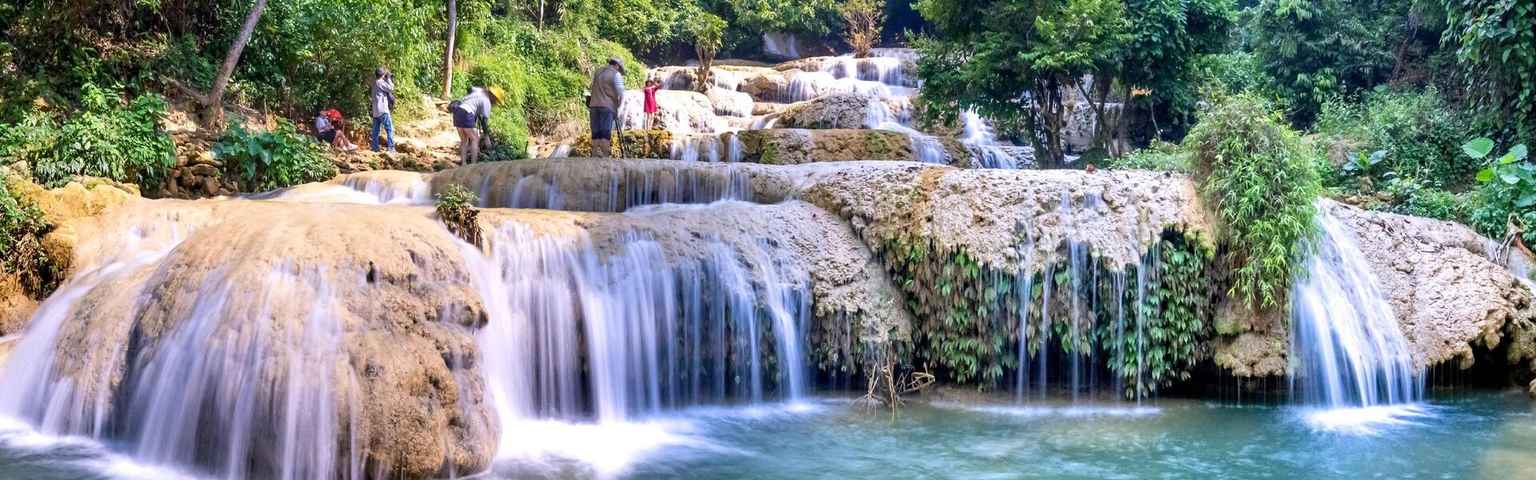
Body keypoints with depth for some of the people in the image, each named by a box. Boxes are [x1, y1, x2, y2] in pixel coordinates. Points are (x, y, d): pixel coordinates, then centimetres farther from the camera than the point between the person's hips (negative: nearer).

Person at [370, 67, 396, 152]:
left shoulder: (375, 83, 16)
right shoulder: (380, 82, -10)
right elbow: (390, 88, -13)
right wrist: (389, 78, 0)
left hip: (375, 111, 9)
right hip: (383, 110, -9)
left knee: (376, 131, 7)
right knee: (390, 129, -8)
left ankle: (375, 148, 7)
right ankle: (391, 148, -14)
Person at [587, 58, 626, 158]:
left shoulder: (597, 73, 18)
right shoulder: (616, 75, -2)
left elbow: (591, 88, 17)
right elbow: (620, 93, -5)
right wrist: (618, 105, 8)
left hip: (594, 105, 5)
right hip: (608, 106, -5)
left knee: (595, 133, 6)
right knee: (606, 134, -7)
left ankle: (595, 155, 4)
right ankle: (604, 156, -12)